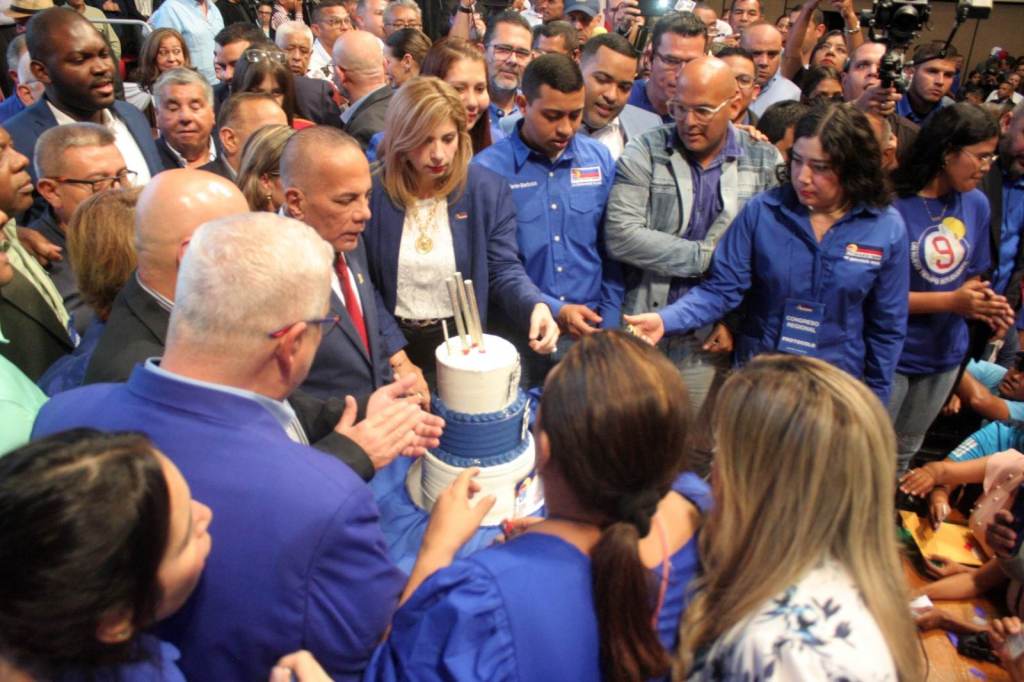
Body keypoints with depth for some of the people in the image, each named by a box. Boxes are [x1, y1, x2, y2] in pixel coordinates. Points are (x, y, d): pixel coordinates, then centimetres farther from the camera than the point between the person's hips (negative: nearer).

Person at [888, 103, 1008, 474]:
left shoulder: (977, 204, 2)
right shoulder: (893, 204, -18)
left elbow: (971, 276, 14)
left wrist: (983, 302, -7)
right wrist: (950, 302, -21)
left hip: (945, 356, 6)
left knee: (903, 456, 21)